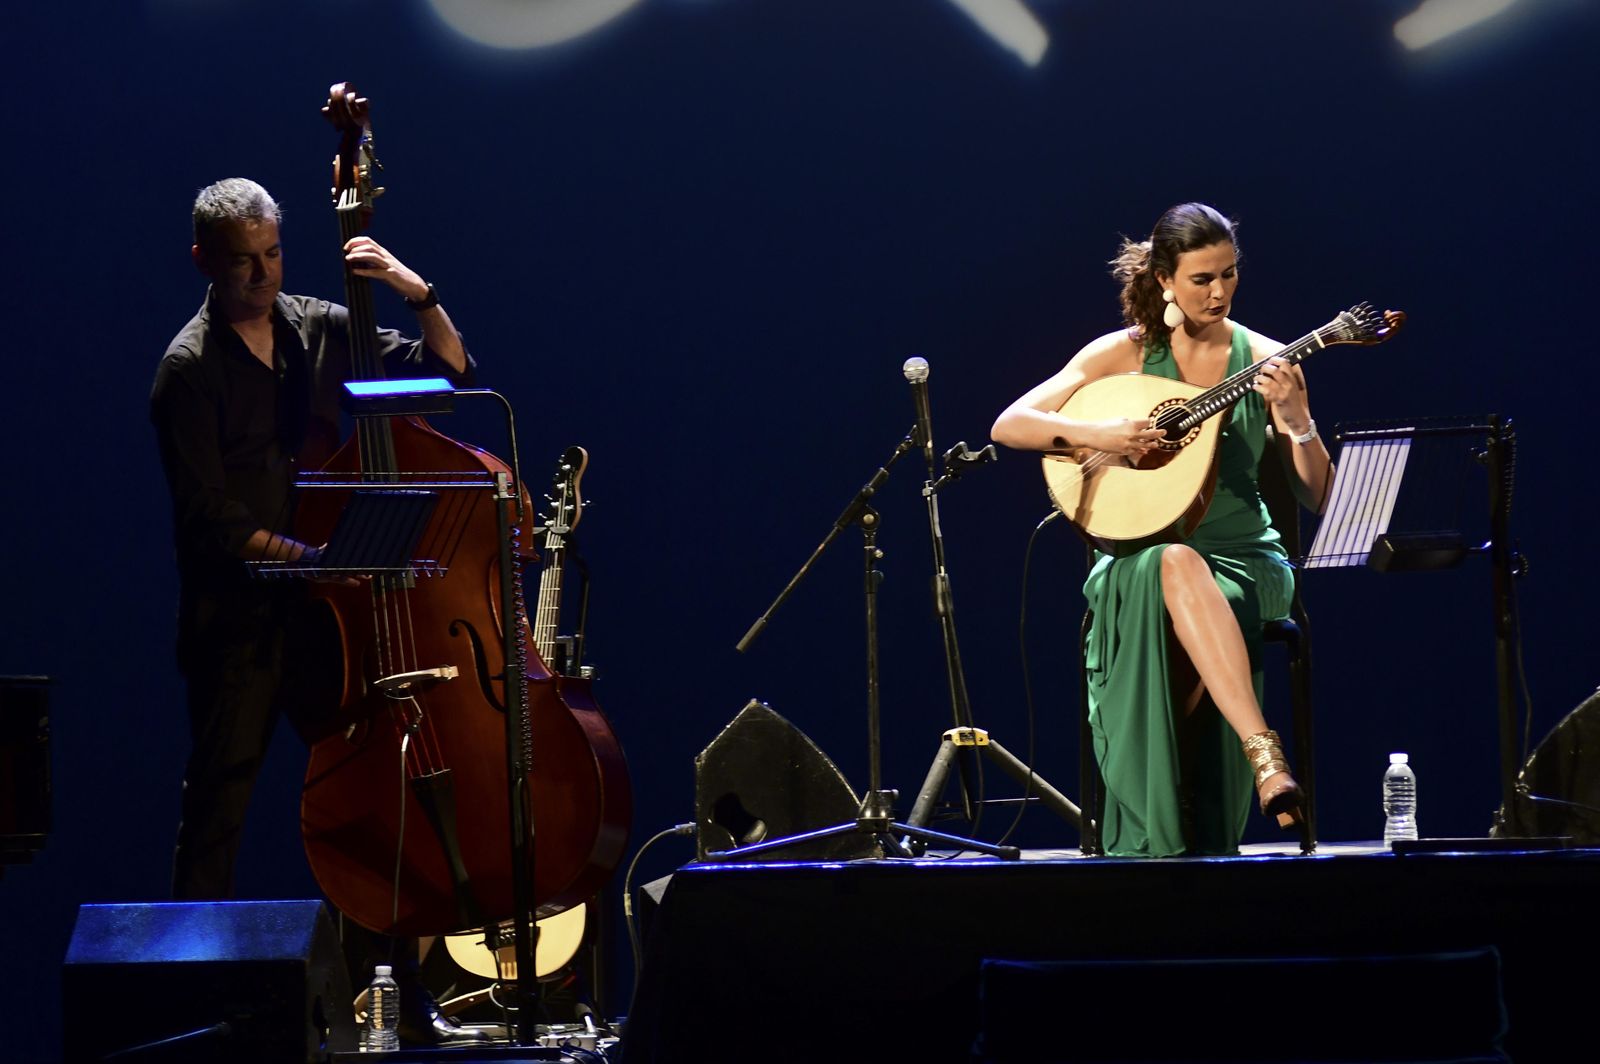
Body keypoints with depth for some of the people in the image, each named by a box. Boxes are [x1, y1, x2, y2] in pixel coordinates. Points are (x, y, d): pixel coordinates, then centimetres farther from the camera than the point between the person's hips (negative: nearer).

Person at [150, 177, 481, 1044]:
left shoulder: (320, 330, 8)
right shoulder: (190, 369, -7)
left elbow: (446, 372, 12)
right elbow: (209, 515, -14)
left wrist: (417, 292, -4)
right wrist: (302, 555, -25)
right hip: (239, 621, -4)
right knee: (216, 812, -3)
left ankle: (401, 992, 6)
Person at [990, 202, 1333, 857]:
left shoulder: (1265, 361, 4)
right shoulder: (1123, 354, 3)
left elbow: (1318, 498, 1)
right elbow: (1008, 426, -2)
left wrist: (1296, 420, -18)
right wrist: (1094, 433, -19)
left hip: (1244, 559, 0)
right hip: (1138, 554, 0)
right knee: (1175, 567, -40)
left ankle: (1198, 846, -31)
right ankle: (1265, 753, -48)